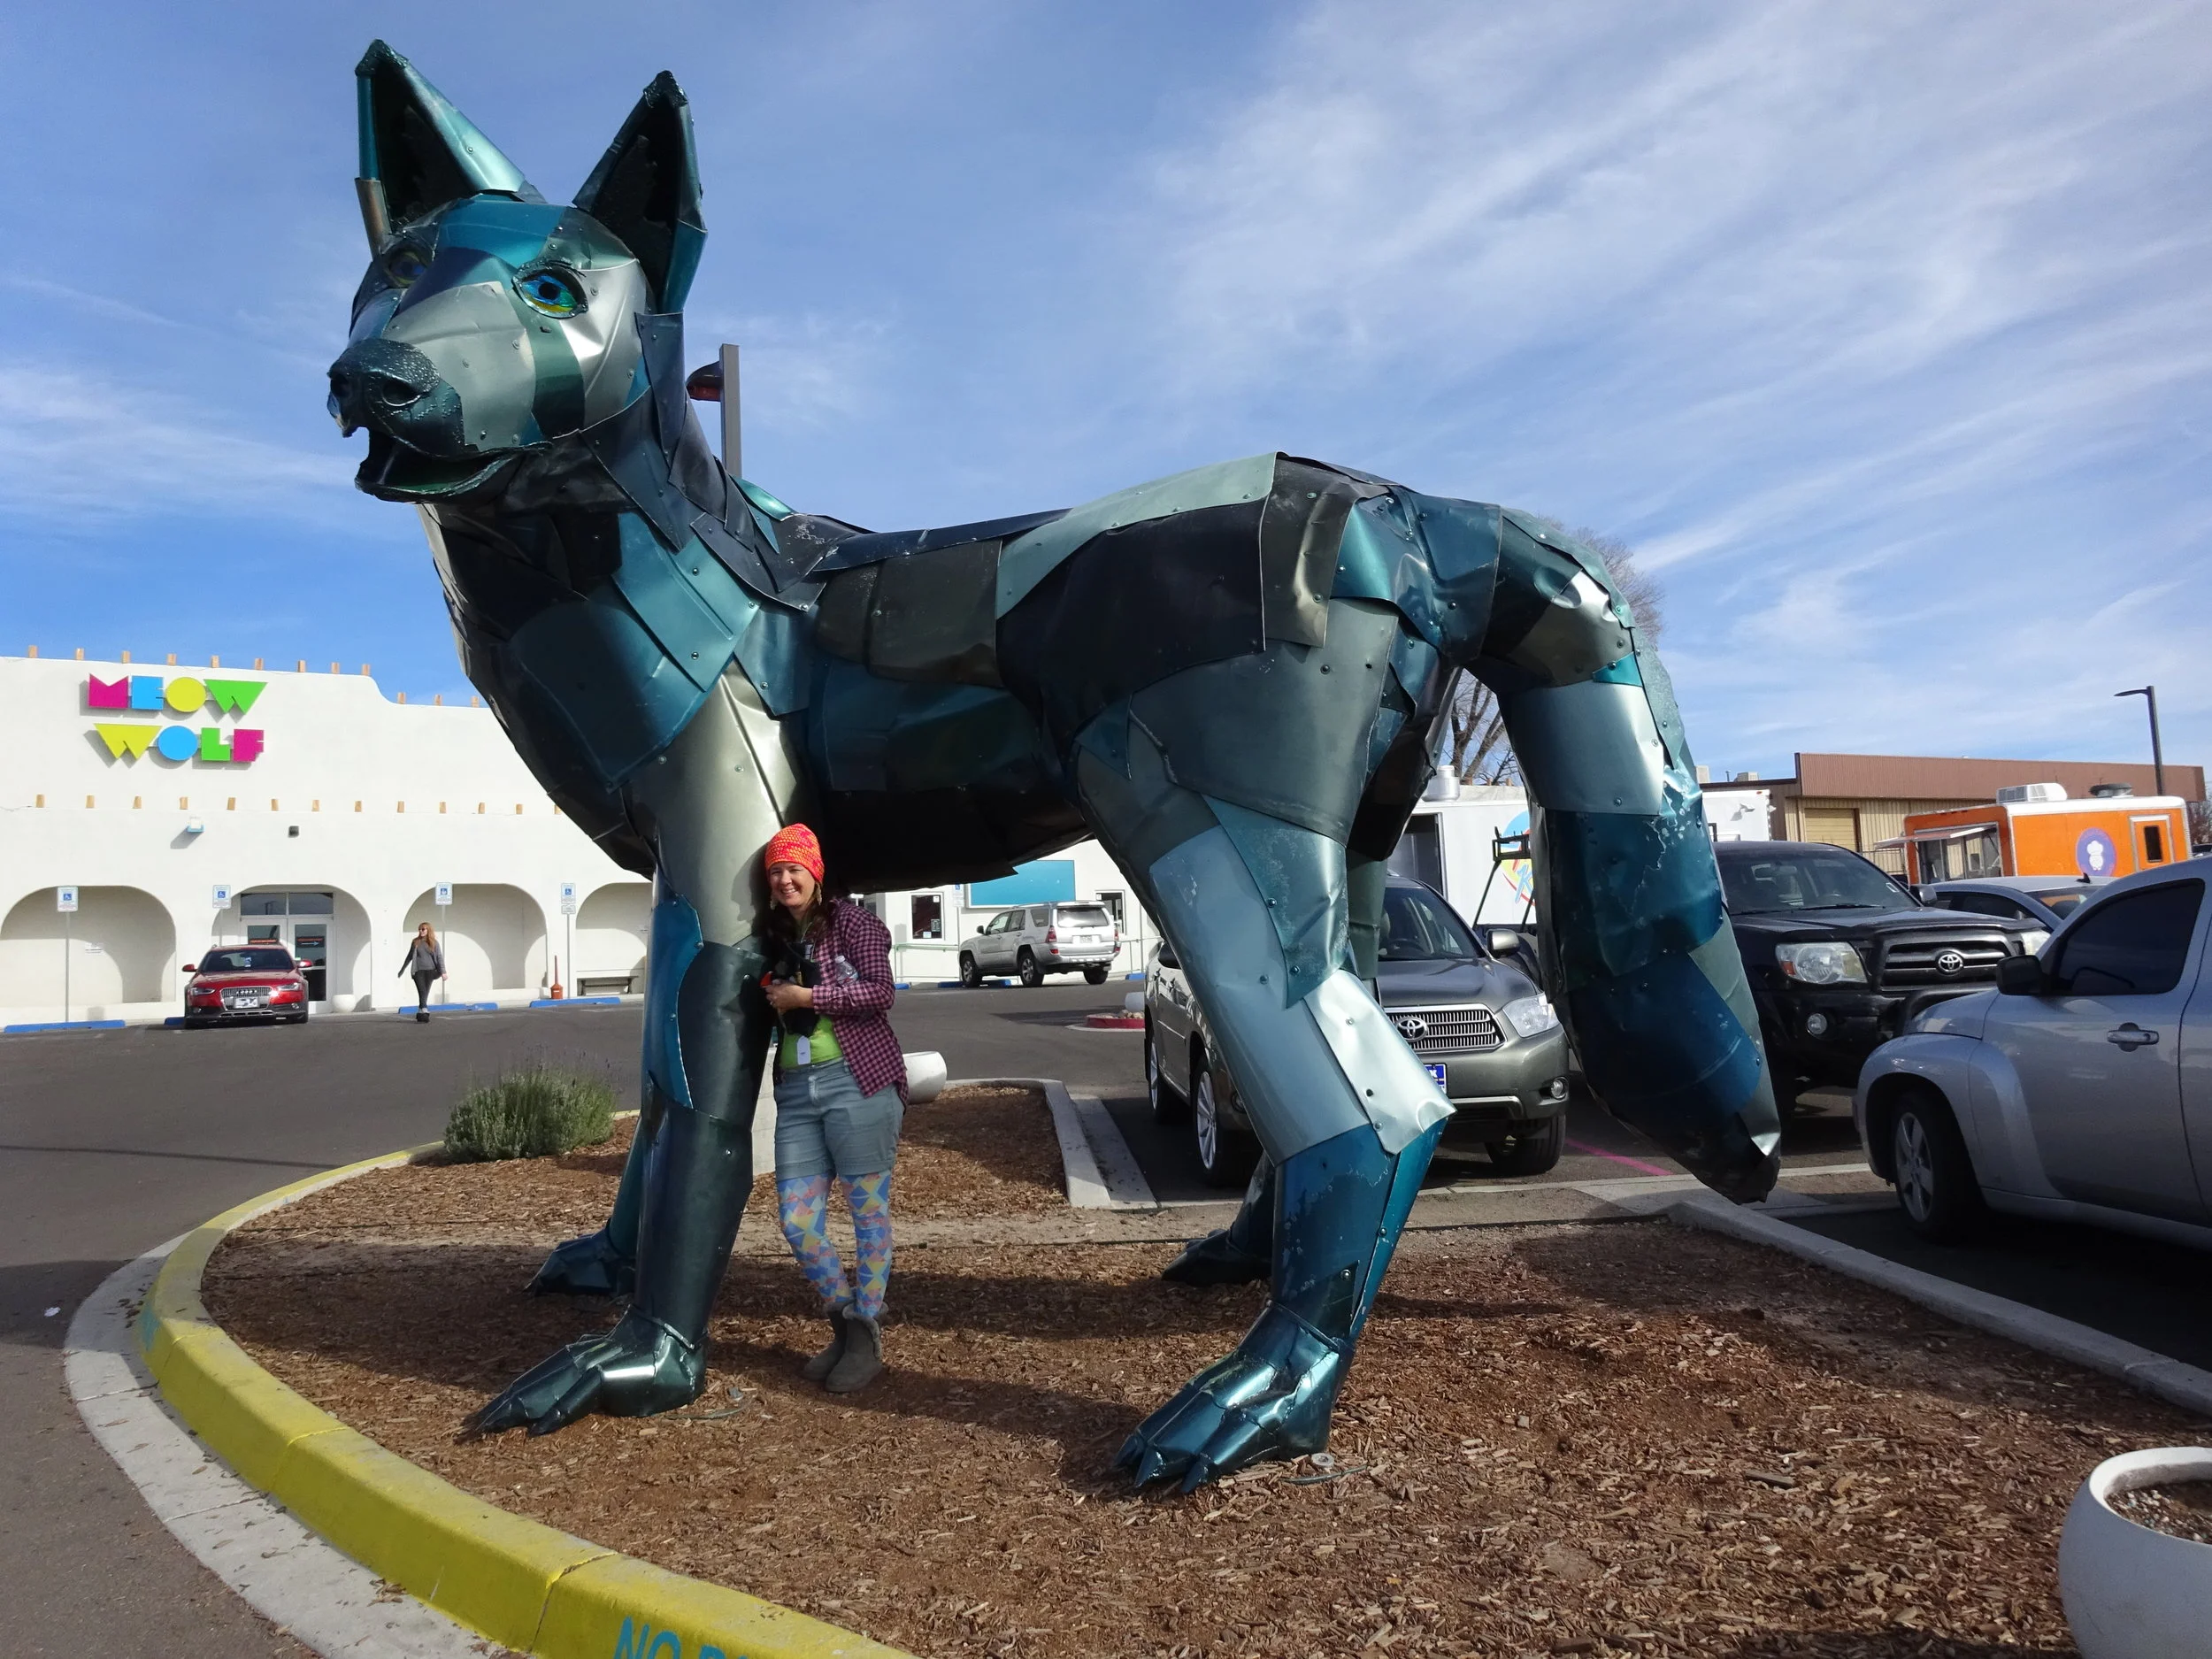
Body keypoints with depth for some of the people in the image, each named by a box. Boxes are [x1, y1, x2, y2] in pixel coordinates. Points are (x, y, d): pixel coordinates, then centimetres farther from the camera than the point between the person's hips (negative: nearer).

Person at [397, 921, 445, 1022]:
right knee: (422, 992, -12)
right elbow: (409, 956, 18)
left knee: (425, 993, 3)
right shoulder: (415, 942, 7)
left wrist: (443, 972, -10)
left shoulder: (434, 943, 3)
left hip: (429, 971, 0)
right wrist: (403, 969, 24)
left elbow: (439, 957, 0)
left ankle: (420, 1012, 13)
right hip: (418, 971, 0)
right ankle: (424, 1012, -19)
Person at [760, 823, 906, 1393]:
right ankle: (845, 1324, 23)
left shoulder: (849, 922, -1)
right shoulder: (772, 936, 17)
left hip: (857, 1080, -6)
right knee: (797, 1222, 4)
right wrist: (770, 995, 9)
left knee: (869, 1211, 2)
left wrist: (803, 996, -11)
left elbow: (879, 992, -11)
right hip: (795, 1089, 6)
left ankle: (868, 1337, 15)